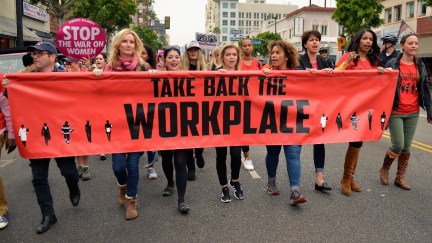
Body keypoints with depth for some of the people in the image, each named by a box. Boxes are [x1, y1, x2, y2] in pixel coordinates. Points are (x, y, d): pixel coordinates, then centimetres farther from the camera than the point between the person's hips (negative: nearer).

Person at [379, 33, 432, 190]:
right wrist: (382, 111, -11)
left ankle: (400, 177, 22)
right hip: (395, 112, -4)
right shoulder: (392, 64, -6)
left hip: (413, 113, 4)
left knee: (407, 147, 8)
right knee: (398, 145, -6)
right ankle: (384, 169, 21)